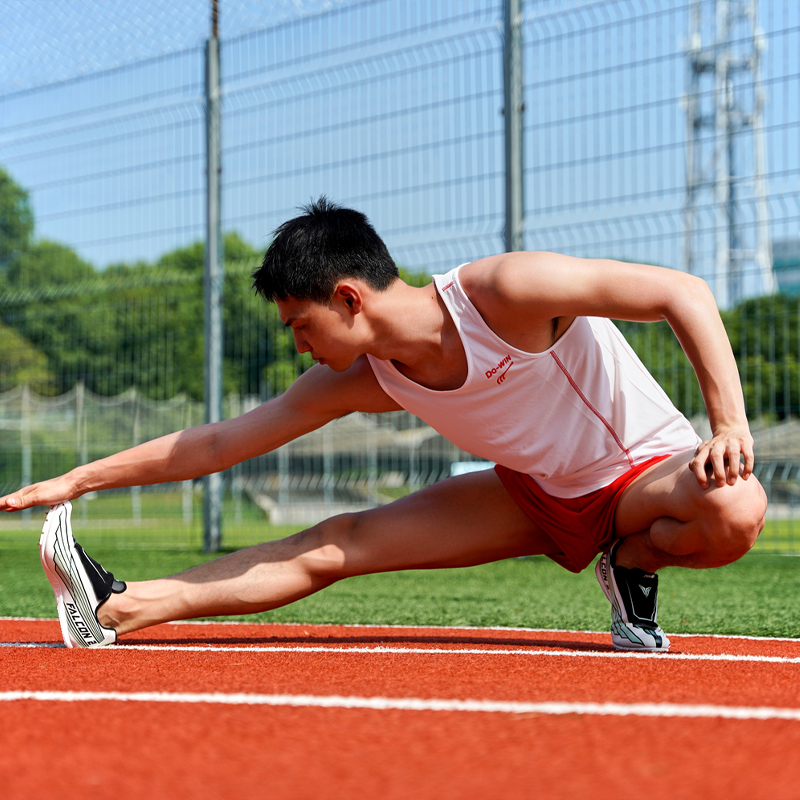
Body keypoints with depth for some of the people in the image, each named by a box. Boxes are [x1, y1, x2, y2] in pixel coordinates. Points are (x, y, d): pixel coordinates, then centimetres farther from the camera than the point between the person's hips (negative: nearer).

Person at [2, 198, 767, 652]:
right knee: (336, 544, -9)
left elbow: (683, 291, -28)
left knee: (735, 511, -40)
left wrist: (729, 426, -37)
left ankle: (631, 564, -9)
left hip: (646, 472, -5)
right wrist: (78, 480, -5)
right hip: (535, 492, 5)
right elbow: (219, 442, -2)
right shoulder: (360, 379, -10)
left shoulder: (505, 292, -30)